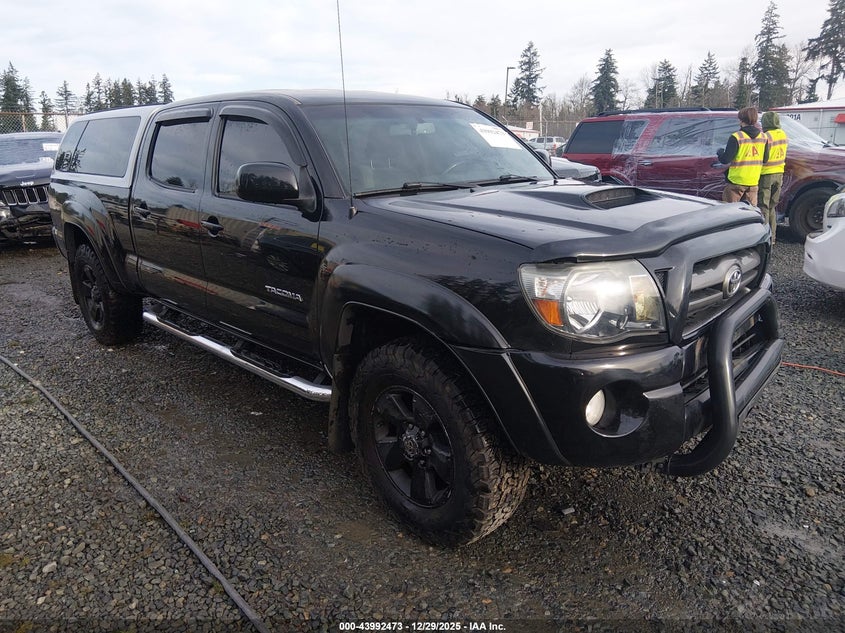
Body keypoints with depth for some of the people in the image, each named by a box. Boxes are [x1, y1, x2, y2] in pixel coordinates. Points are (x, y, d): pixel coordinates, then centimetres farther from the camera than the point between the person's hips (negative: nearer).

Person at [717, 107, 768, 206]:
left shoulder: (736, 137, -15)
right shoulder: (763, 137, 5)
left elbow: (725, 160, -17)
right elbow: (765, 158, 12)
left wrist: (719, 152, 4)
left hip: (736, 181, -6)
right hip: (754, 181, 6)